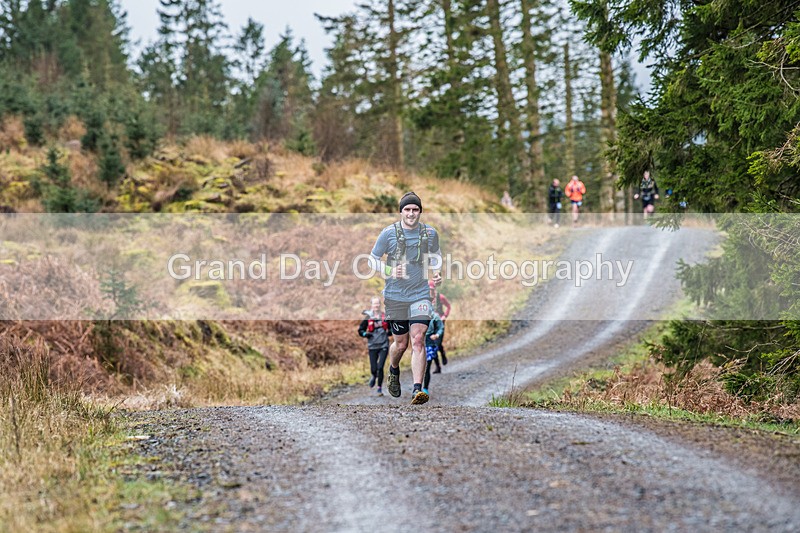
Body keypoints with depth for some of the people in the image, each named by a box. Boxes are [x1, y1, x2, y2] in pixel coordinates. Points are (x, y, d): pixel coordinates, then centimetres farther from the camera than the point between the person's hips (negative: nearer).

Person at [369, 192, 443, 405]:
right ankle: (393, 371, 42)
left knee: (418, 340, -14)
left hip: (420, 294, 1)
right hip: (395, 297, -1)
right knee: (401, 343, 8)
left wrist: (437, 273, 2)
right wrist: (390, 271, -14)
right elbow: (373, 260, 3)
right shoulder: (389, 233, -6)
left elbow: (436, 255, 21)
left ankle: (417, 389, -17)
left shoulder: (430, 233, 1)